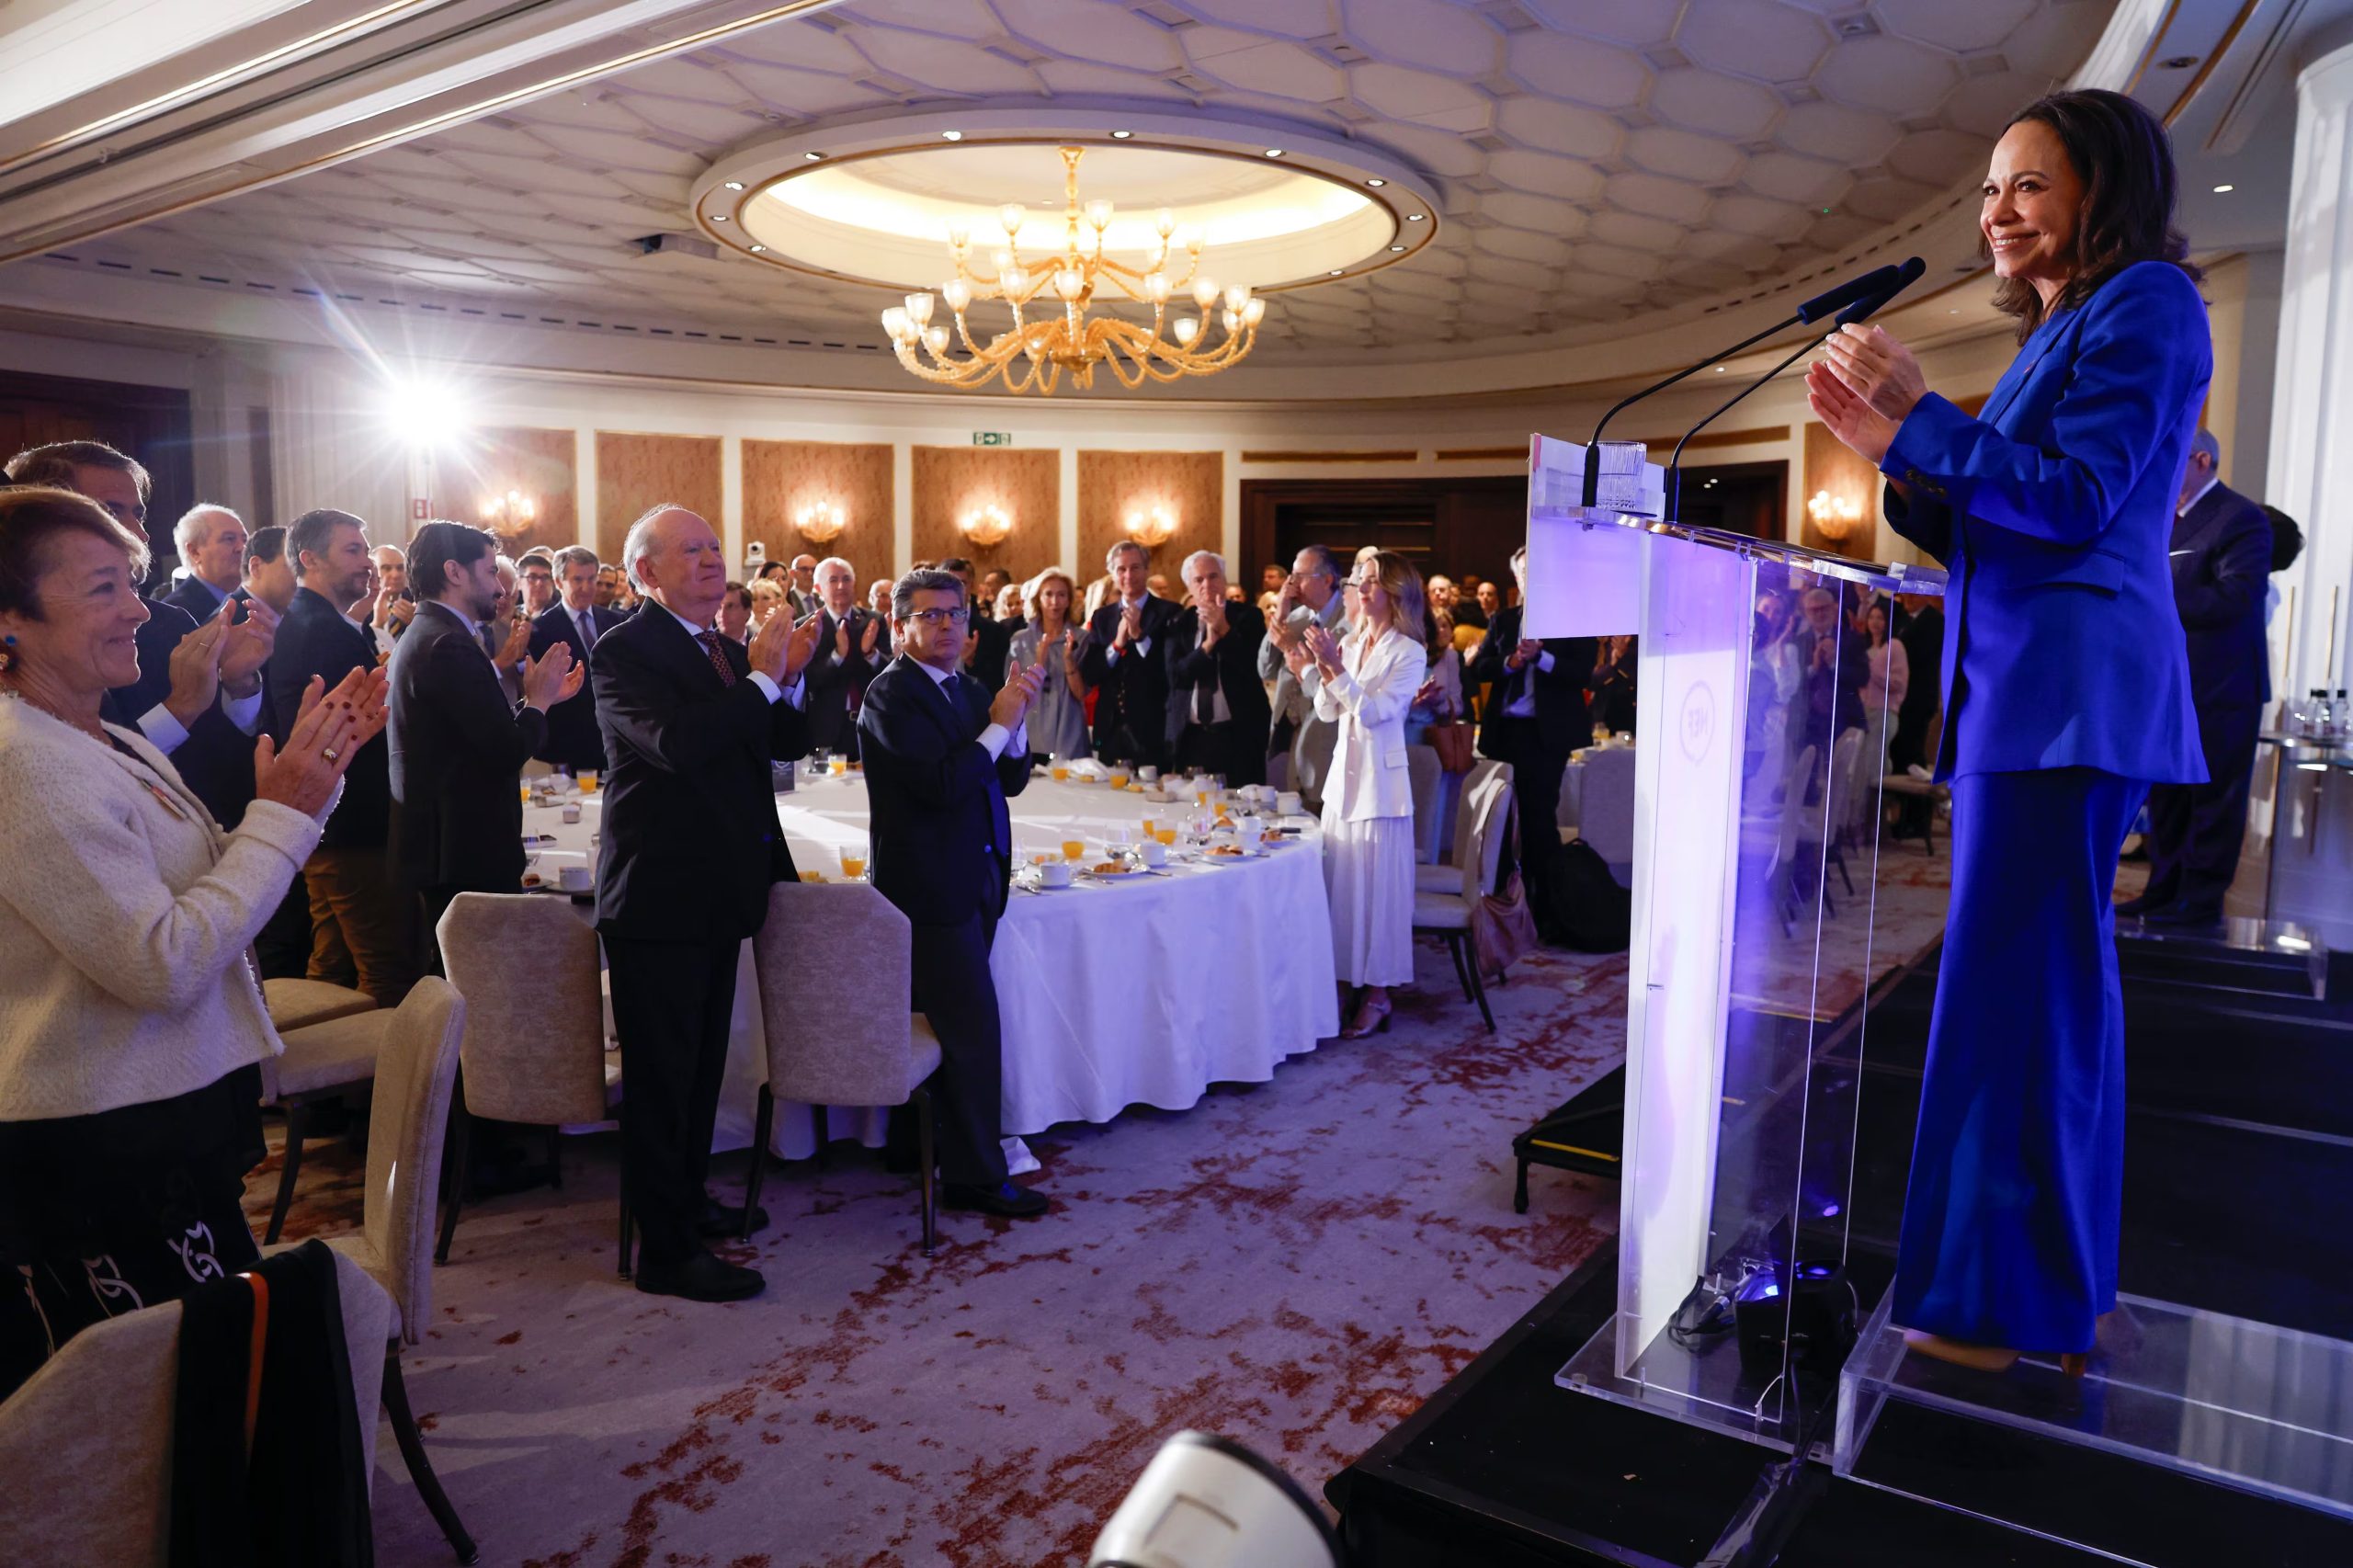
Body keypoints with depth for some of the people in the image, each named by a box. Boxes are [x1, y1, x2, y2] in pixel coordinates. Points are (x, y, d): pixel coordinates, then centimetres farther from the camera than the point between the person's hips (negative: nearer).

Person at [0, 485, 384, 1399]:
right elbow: (164, 963, -23)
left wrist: (310, 775, 3)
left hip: (170, 1126, 9)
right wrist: (283, 812, -16)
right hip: (99, 1153, -9)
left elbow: (219, 891, 16)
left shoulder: (116, 748, 10)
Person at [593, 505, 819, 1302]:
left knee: (702, 1063, 21)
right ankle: (666, 1250, 10)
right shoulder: (623, 651, -14)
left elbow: (789, 743, 10)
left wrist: (790, 677, -7)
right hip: (659, 894, -9)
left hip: (718, 888, 9)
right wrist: (763, 678, -23)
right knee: (663, 1074, 0)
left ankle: (688, 1200, 38)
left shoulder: (726, 651, 12)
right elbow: (677, 743, -30)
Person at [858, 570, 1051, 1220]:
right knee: (976, 1028, -5)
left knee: (951, 1020, 15)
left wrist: (1013, 716, -6)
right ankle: (976, 1175, 7)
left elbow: (1012, 778, 10)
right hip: (931, 885, -8)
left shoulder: (969, 689, 14)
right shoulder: (891, 694, -11)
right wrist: (999, 724, -15)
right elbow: (940, 785, -22)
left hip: (975, 879, 8)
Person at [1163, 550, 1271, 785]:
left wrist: (1223, 629, -17)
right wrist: (1208, 644, -18)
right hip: (1190, 737, 2)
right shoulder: (1178, 624, 8)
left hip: (1239, 736, -2)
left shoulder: (1248, 616, 2)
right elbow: (1176, 676, -5)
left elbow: (1255, 667, -10)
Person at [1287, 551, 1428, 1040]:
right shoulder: (1351, 645, 10)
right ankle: (1344, 982, 21)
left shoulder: (1409, 653, -8)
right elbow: (1328, 712, 7)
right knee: (1340, 884, 10)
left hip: (1379, 780, -6)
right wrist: (1311, 669, -7)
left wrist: (1335, 667, -22)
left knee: (1376, 886, -1)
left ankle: (1377, 994, 9)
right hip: (1343, 776, 7)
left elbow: (1373, 711, -18)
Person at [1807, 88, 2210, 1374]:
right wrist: (1887, 451, 7)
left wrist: (1917, 419, -12)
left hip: (2067, 687, -10)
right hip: (2018, 687, 10)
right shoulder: (2054, 337, 24)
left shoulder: (2146, 303, -3)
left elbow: (2076, 499, -15)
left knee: (2017, 980, -8)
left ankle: (2012, 1304, 1)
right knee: (2052, 979, 13)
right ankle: (2055, 1282, 25)